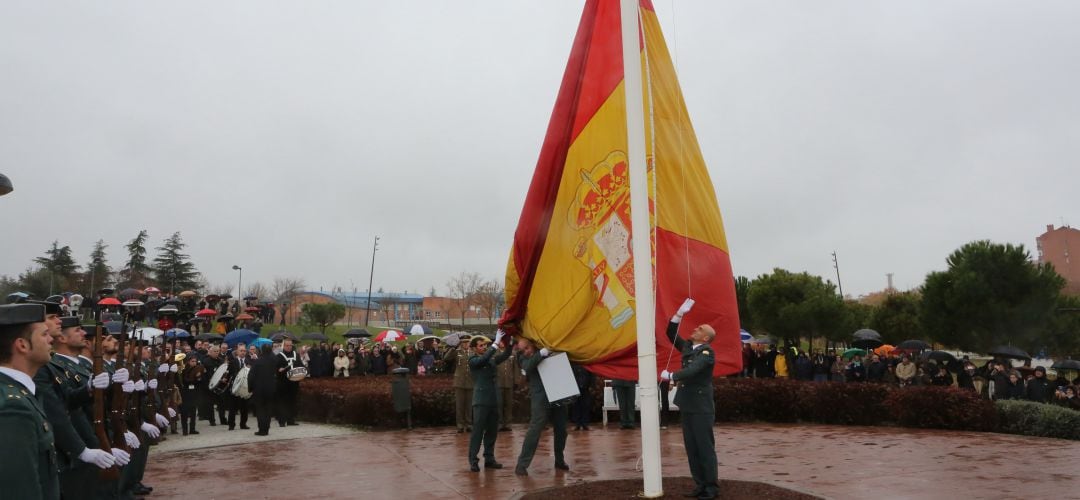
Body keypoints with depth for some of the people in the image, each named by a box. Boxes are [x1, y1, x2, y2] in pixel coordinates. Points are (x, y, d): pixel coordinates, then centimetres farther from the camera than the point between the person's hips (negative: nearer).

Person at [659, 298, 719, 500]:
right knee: (691, 448, 10)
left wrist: (670, 376, -17)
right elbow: (671, 334, 14)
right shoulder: (687, 347, 11)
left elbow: (692, 370, -27)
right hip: (687, 406, 8)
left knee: (705, 447, -2)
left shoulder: (707, 352, -13)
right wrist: (680, 313, 4)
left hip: (701, 407, -8)